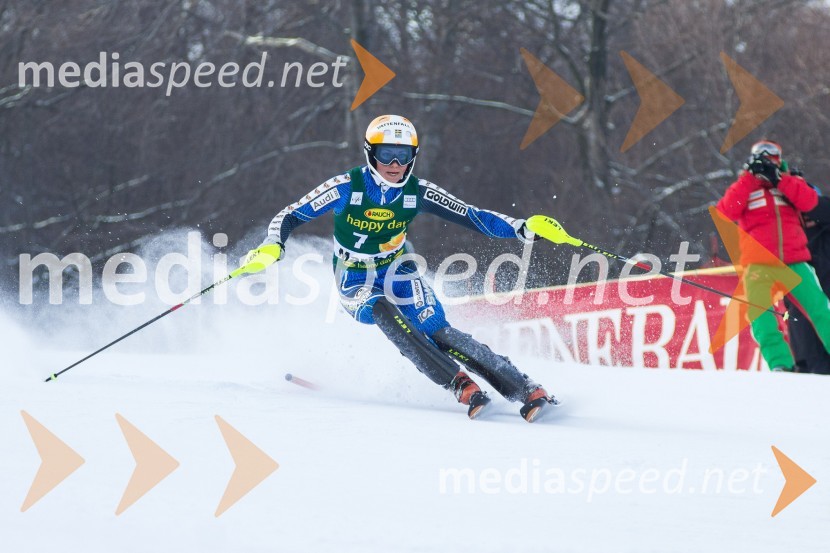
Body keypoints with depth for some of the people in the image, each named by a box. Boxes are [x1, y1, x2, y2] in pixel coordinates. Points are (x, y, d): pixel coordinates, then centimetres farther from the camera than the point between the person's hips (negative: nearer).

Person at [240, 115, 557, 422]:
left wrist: (523, 229, -23)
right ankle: (461, 386, -38)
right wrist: (271, 248, -33)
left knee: (438, 333, -22)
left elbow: (473, 217, -9)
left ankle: (525, 389, -25)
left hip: (398, 274, 2)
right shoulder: (347, 187, -17)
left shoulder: (418, 193, -10)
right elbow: (287, 218, -13)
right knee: (382, 310, -35)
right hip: (356, 286, -2)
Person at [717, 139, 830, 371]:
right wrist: (749, 177, -6)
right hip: (759, 264, -1)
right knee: (760, 314, -17)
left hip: (794, 263, 1)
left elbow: (809, 201, -3)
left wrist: (778, 178, -8)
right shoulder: (744, 187, 14)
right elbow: (727, 211, -5)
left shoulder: (789, 183, 17)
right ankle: (781, 364, -19)